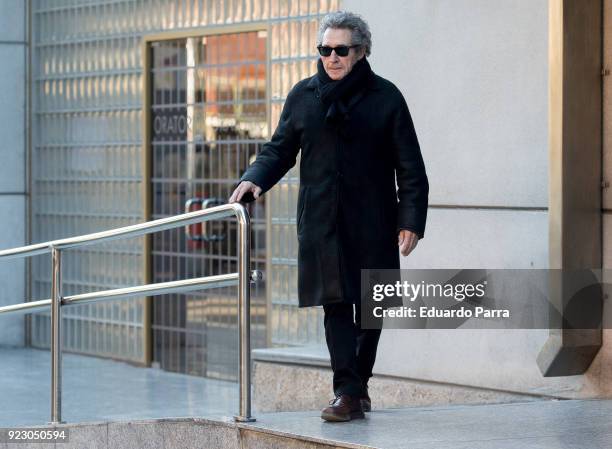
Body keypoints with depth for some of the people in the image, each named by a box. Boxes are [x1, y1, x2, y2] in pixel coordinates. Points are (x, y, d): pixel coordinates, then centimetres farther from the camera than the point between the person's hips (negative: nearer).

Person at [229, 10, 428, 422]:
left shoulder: (385, 97, 0)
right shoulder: (304, 95, 6)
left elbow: (410, 167, 0)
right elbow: (280, 149, 13)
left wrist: (411, 220, -7)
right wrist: (255, 179, -7)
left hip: (372, 223, -1)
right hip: (322, 222, 1)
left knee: (369, 305, 7)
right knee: (336, 303, -7)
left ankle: (359, 384, 23)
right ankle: (348, 393, -8)